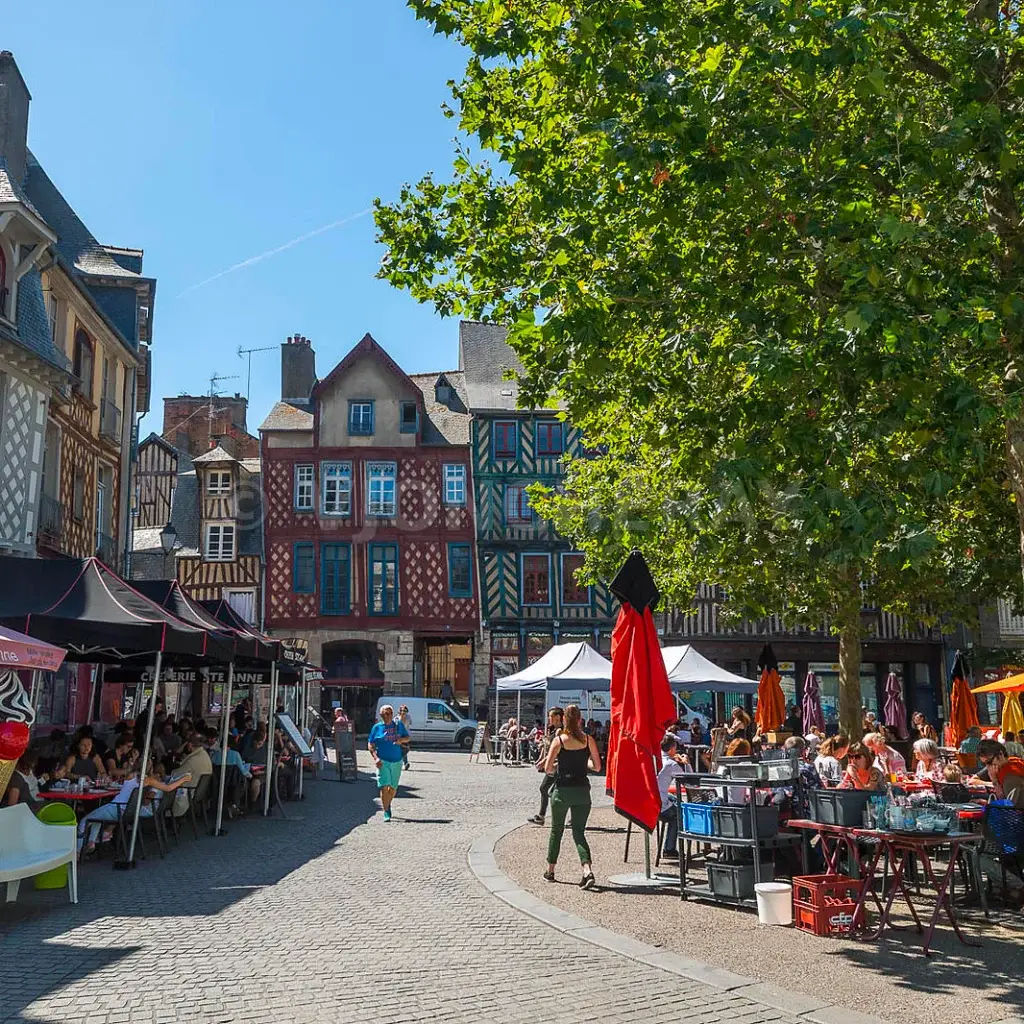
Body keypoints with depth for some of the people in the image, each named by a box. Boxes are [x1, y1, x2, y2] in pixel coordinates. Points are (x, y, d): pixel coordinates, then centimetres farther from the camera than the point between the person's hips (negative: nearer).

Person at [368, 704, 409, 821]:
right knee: (384, 787, -12)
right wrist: (375, 758, -14)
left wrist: (401, 739, -10)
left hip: (397, 761, 3)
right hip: (382, 761, -3)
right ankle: (386, 812, -5)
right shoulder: (377, 727, 0)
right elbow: (370, 744, -1)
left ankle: (388, 805, 37)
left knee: (393, 787, 11)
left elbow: (407, 738, 13)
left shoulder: (398, 725, 7)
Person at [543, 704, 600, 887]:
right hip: (582, 790, 1)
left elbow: (548, 769, -8)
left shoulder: (559, 740, -8)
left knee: (556, 830, 17)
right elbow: (597, 767, 3)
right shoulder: (588, 740, -2)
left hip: (562, 790, -1)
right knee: (579, 832, 6)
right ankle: (587, 870, -15)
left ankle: (550, 871, 28)